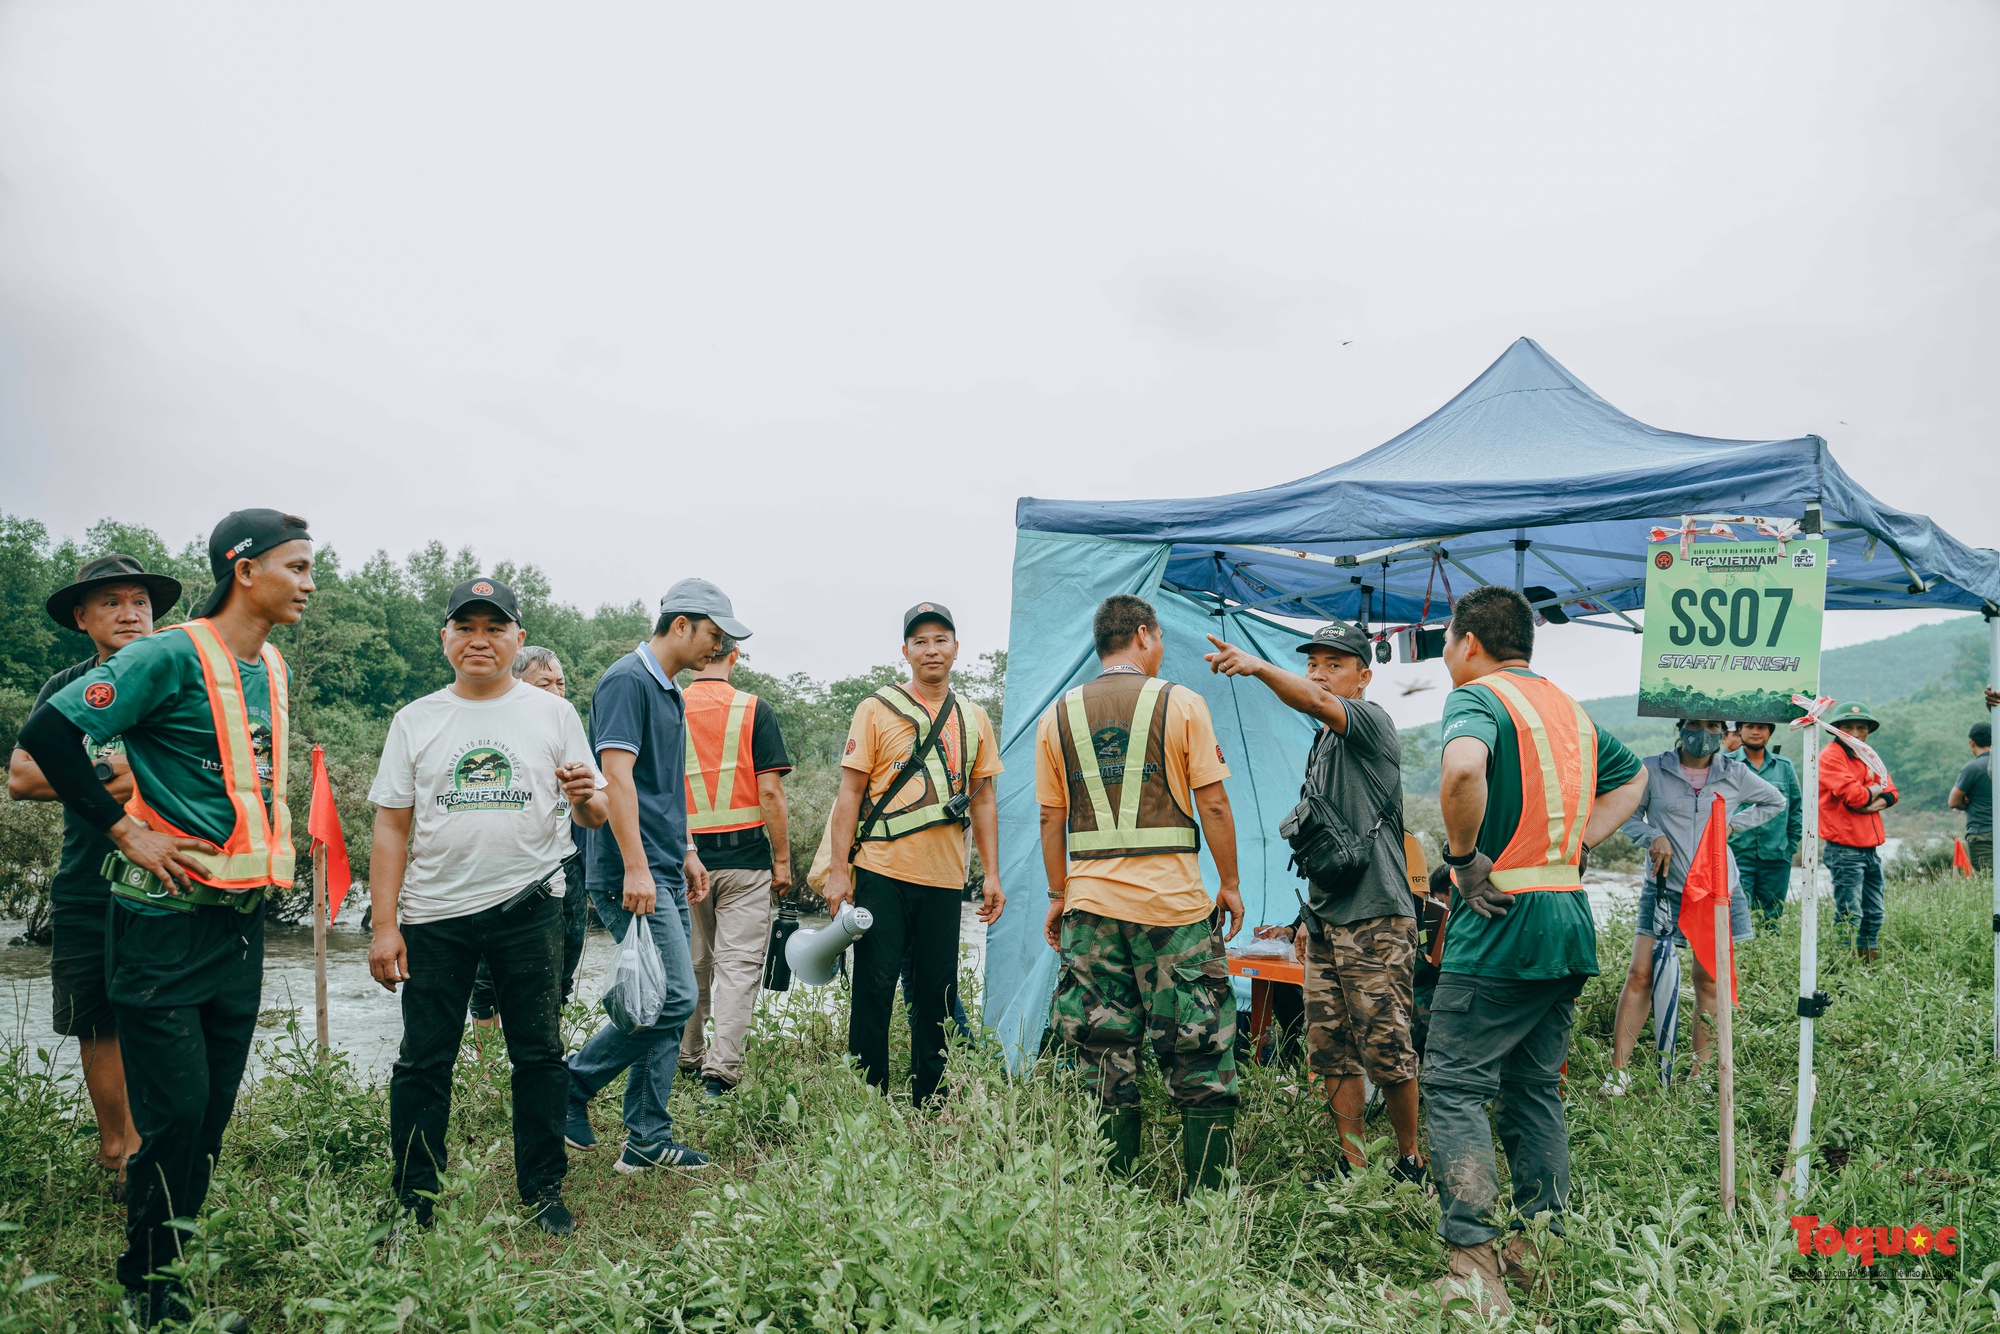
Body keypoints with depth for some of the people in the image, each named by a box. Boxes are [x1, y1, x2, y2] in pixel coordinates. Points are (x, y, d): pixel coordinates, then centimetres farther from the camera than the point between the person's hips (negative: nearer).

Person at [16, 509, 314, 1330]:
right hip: (166, 919, -7)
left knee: (213, 1111, 12)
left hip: (240, 921, 7)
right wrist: (126, 830, -15)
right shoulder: (172, 656, -14)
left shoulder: (274, 668, 11)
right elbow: (49, 734, -18)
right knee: (174, 1114, -2)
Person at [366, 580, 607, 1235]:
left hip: (529, 909, -1)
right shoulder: (416, 720, 8)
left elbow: (595, 815, 7)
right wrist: (384, 924, 0)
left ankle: (544, 1192, 17)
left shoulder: (553, 712, 5)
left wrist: (585, 798, -18)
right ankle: (413, 1201, 17)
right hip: (435, 916, 1)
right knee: (423, 1062, 5)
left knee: (539, 1056, 5)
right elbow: (391, 826, 7)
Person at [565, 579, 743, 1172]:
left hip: (664, 873, 10)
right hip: (632, 875, -10)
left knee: (668, 1006, 9)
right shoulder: (628, 680, -12)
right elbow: (617, 774, -20)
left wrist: (684, 851, 24)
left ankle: (648, 1139, 15)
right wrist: (636, 867, -23)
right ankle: (571, 1085, 6)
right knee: (673, 997, -11)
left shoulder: (669, 690, 18)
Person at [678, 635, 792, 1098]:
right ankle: (721, 1070, -7)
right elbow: (770, 792, -10)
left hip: (684, 857, 3)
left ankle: (687, 1057, 28)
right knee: (738, 964, 0)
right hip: (745, 856, -3)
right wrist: (782, 859, -2)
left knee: (691, 964, 17)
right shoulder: (755, 710, -6)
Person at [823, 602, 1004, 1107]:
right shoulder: (877, 709, 1)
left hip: (945, 879, 3)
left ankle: (929, 1103, 19)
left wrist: (992, 875, 9)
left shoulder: (974, 720, 12)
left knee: (936, 994, 7)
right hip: (883, 874, -3)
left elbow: (982, 801, 15)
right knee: (874, 989, 0)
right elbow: (850, 793, -1)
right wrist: (839, 869, -7)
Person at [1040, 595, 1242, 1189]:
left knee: (1105, 1056, 9)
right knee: (1200, 1051, 6)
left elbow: (1052, 817, 8)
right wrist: (1229, 885, 5)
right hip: (1172, 898, -3)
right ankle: (1205, 1192, 8)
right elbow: (1213, 805, -4)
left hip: (1089, 900, 3)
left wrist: (1058, 895, 15)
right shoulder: (1181, 703, -2)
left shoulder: (1057, 717, 7)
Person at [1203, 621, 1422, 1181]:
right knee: (1331, 1053, 8)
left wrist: (1259, 666, -46)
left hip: (1376, 919, -8)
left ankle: (1410, 1161, 14)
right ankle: (1353, 1165, 16)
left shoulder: (1371, 722, -6)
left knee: (1387, 1053, -3)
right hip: (1325, 923, 8)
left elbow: (1315, 703, -30)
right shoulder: (1320, 745, 19)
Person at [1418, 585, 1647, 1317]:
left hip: (1501, 923, -8)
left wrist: (1463, 855, -18)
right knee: (1536, 1088, 16)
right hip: (1570, 917, 8)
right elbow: (1632, 777, 31)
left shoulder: (1478, 696, -10)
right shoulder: (1569, 706, 17)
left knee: (1455, 1087, -4)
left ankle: (1475, 1264, -9)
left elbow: (1463, 767, -32)